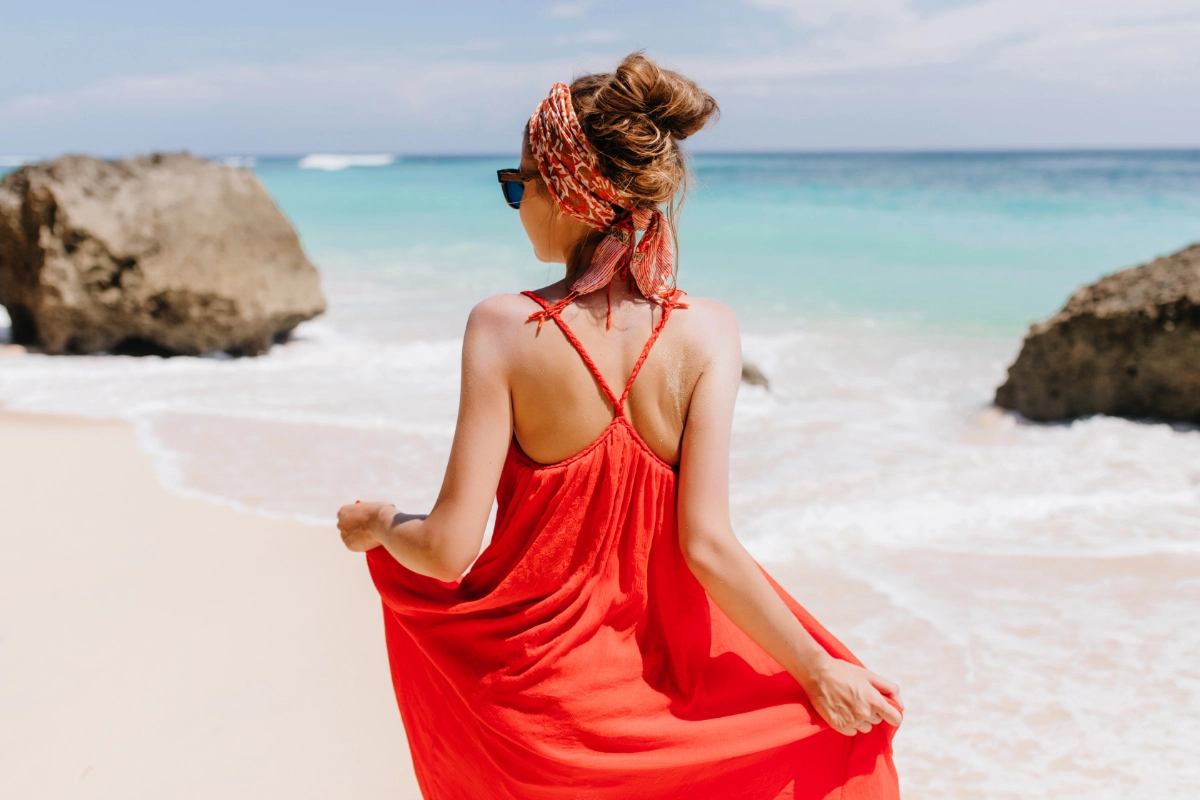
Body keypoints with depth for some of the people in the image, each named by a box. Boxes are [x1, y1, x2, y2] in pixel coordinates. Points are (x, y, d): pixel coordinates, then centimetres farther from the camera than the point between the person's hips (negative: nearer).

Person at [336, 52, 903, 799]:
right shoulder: (706, 332, -17)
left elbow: (448, 549, -19)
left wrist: (380, 526, 3)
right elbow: (707, 545, -21)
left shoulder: (504, 328, -20)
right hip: (664, 669, 0)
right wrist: (820, 673, -10)